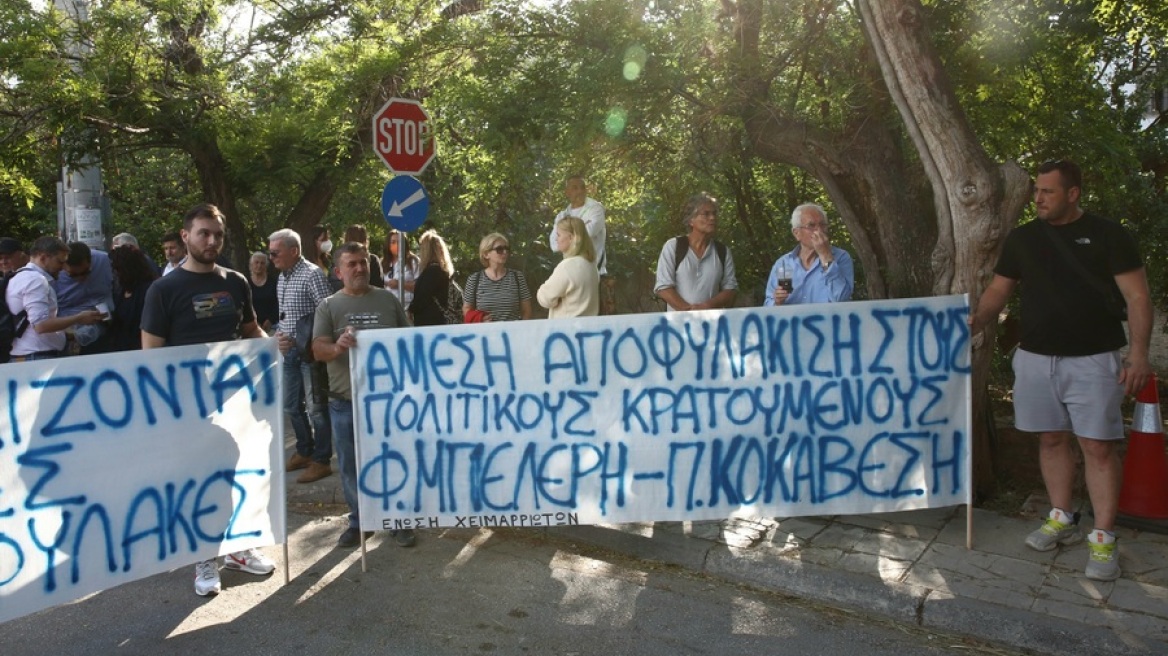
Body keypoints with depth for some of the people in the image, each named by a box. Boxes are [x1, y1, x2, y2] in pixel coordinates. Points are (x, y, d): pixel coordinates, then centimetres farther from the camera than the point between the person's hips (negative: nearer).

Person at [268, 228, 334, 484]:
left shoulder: (312, 274, -13)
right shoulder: (282, 278, 13)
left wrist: (301, 340, -18)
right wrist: (280, 334, 3)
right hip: (290, 351, 8)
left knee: (316, 407, -1)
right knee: (292, 406, 16)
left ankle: (321, 461, 9)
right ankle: (304, 452, 31)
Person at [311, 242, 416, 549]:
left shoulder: (387, 299, 5)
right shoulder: (329, 306, 2)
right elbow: (318, 349, -8)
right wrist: (337, 348, -30)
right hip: (345, 401, 0)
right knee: (351, 466, 10)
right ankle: (359, 521, 27)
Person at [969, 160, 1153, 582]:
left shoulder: (1107, 235, -3)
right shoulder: (1022, 238, 7)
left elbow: (1137, 296, -4)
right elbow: (999, 290, 9)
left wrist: (1139, 352, -12)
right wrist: (976, 321, -10)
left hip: (1092, 359, -3)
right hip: (1036, 358, 4)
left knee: (1098, 446, -3)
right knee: (1052, 439, 11)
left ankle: (1103, 539, 5)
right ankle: (1062, 519, 25)